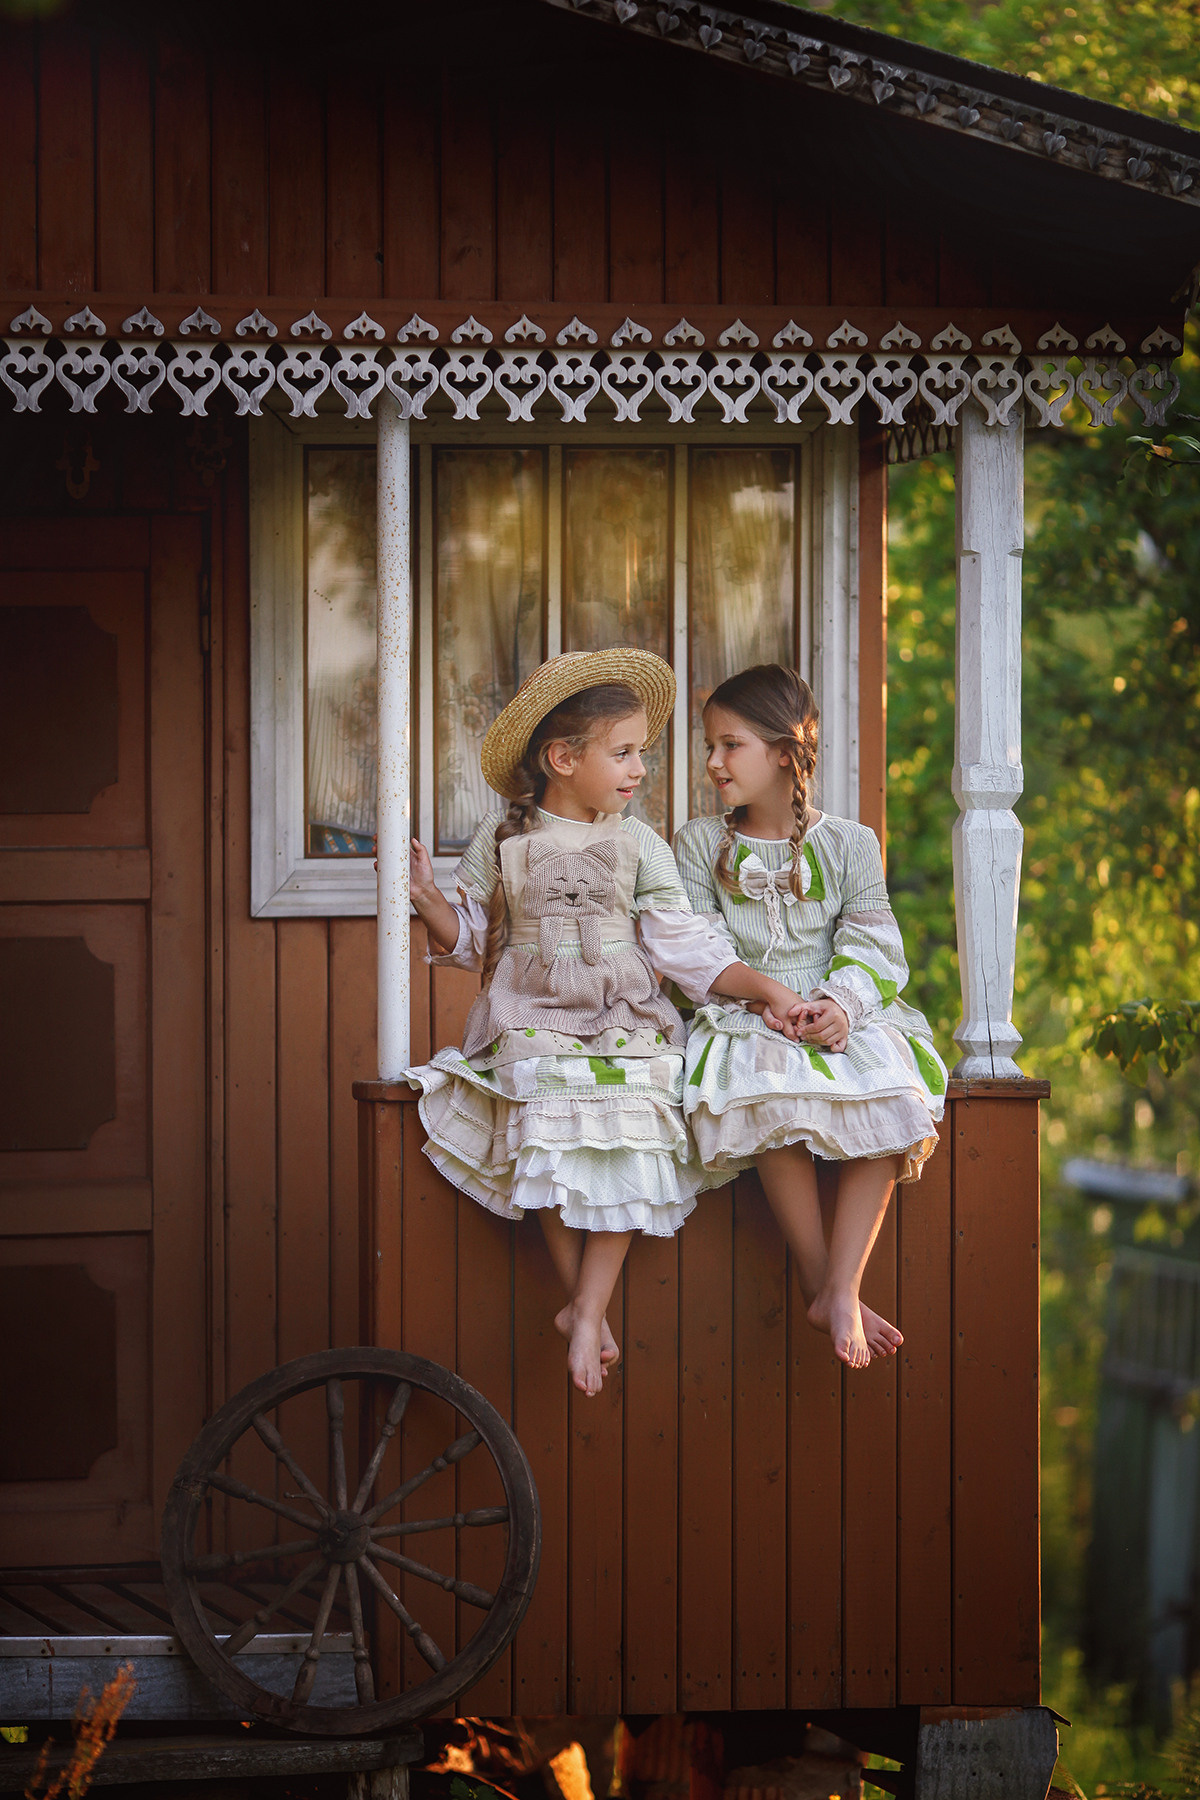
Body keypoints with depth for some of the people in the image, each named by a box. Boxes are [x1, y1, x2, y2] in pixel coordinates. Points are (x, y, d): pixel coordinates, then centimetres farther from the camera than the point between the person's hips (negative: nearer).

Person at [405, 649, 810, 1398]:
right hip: (534, 1019, -1)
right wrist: (428, 897, -8)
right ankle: (583, 1300, -10)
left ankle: (588, 1309, -12)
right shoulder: (503, 841, 4)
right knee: (550, 1137, -23)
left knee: (626, 1151, -19)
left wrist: (765, 986, -5)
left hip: (624, 1020, 1)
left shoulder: (639, 845, 5)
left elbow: (681, 943, 4)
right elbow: (472, 938, 11)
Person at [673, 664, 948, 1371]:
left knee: (892, 1099, -30)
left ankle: (841, 1289, -26)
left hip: (841, 1015, 1)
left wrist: (841, 1002, -20)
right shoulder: (701, 843, 8)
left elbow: (872, 943, 1)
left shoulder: (850, 843, 7)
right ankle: (818, 1281, -23)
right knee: (774, 1097, -35)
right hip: (746, 1021, -1)